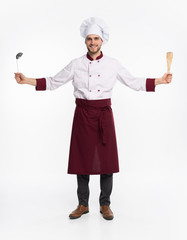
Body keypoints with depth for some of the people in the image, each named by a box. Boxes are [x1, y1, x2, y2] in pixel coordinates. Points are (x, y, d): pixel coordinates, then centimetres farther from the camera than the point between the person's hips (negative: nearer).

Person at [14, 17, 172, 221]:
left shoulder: (113, 64, 5)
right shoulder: (76, 64, 4)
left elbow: (133, 82, 10)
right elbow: (53, 82, 8)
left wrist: (159, 81, 3)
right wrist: (27, 80, 1)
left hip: (104, 114, 0)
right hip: (83, 114, 0)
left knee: (106, 159, 1)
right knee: (82, 158, 3)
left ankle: (105, 205, 18)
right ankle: (83, 205, 20)